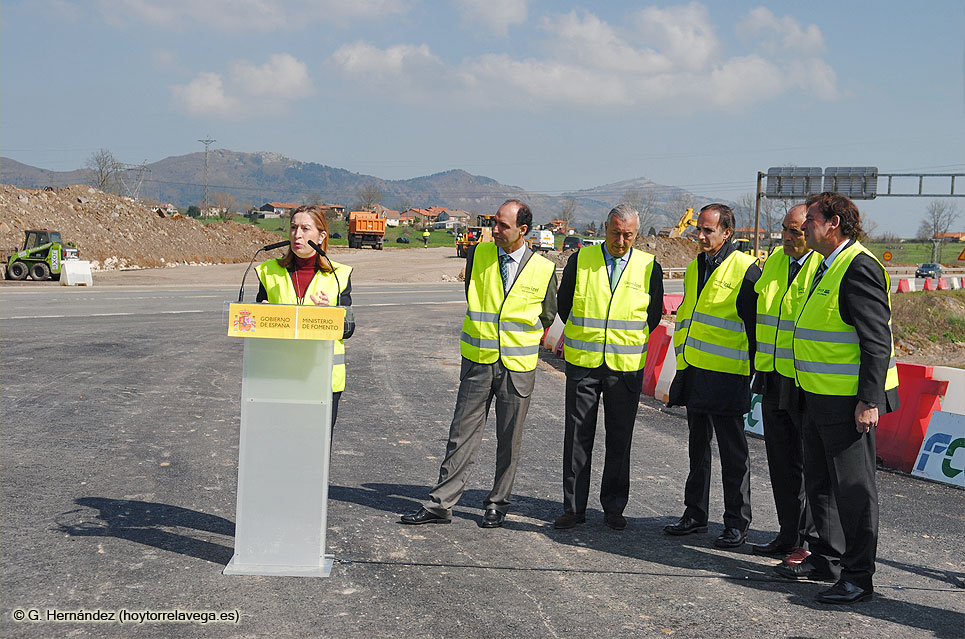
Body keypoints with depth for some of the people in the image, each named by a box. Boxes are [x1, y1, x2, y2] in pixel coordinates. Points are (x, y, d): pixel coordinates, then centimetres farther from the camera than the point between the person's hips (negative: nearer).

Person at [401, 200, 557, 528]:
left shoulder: (543, 269, -3)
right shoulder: (478, 254, 1)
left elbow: (547, 315, 11)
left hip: (518, 365, -1)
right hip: (478, 360, 1)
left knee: (509, 440, 7)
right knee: (462, 433, 2)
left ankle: (497, 505, 20)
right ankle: (440, 504, 7)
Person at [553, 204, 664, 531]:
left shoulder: (649, 267, 3)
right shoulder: (580, 260, 2)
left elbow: (654, 314, 12)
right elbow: (563, 304, 12)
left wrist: (630, 339, 9)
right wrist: (583, 333, 11)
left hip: (626, 367, 0)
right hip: (582, 362, 0)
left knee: (619, 439, 8)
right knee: (577, 436, 2)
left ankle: (614, 507, 19)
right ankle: (574, 507, 12)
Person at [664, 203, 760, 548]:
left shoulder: (745, 270, -9)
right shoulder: (695, 268, 14)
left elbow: (756, 325, -10)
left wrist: (756, 373, -11)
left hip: (726, 377, -7)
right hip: (693, 373, 8)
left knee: (733, 453, 2)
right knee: (698, 448, 15)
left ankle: (737, 523, 11)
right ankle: (695, 515, 25)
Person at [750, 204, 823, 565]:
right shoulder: (773, 262, 12)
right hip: (773, 377, 8)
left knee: (811, 462, 0)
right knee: (781, 461, 13)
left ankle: (813, 540, 11)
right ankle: (789, 535, 24)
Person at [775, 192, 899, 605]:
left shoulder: (859, 268, -16)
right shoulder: (828, 268, 16)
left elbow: (877, 341, -20)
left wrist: (869, 400, -23)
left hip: (850, 400, -10)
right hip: (820, 397, 10)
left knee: (853, 487, -2)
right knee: (819, 481, 18)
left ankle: (858, 578, 8)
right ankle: (827, 559, 31)